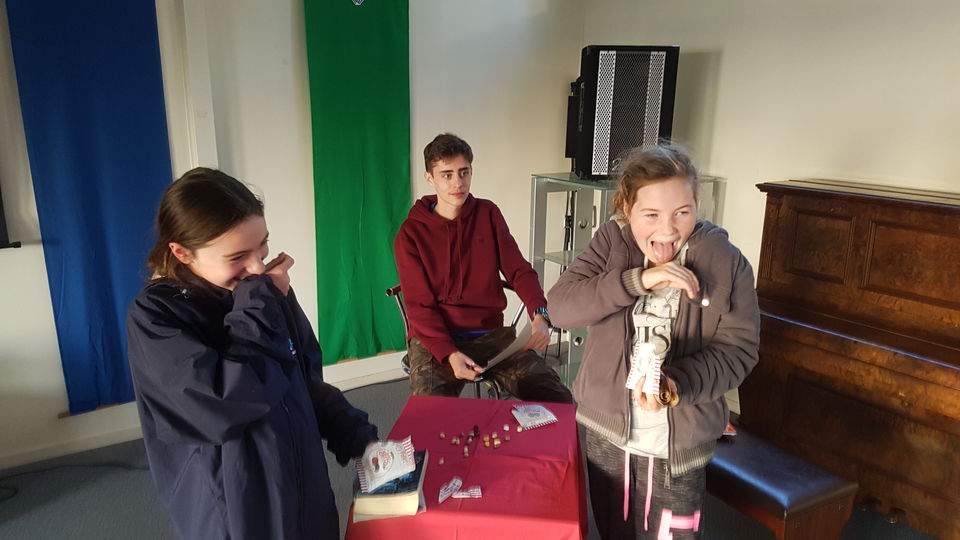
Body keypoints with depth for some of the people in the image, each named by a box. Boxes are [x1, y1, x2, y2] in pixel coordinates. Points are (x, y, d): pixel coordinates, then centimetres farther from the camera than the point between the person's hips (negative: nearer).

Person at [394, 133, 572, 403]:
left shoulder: (487, 214, 8)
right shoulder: (411, 233, -1)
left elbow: (519, 270, 4)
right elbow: (420, 306, -5)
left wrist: (540, 316, -17)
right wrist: (450, 354, -23)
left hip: (492, 334, 3)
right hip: (436, 339, -3)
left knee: (559, 400, -13)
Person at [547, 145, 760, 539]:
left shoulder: (725, 263, -12)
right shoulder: (612, 241, -9)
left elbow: (738, 349, -11)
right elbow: (560, 307, -18)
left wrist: (678, 384, -28)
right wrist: (637, 279, -29)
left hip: (679, 443, -2)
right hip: (608, 427, 2)